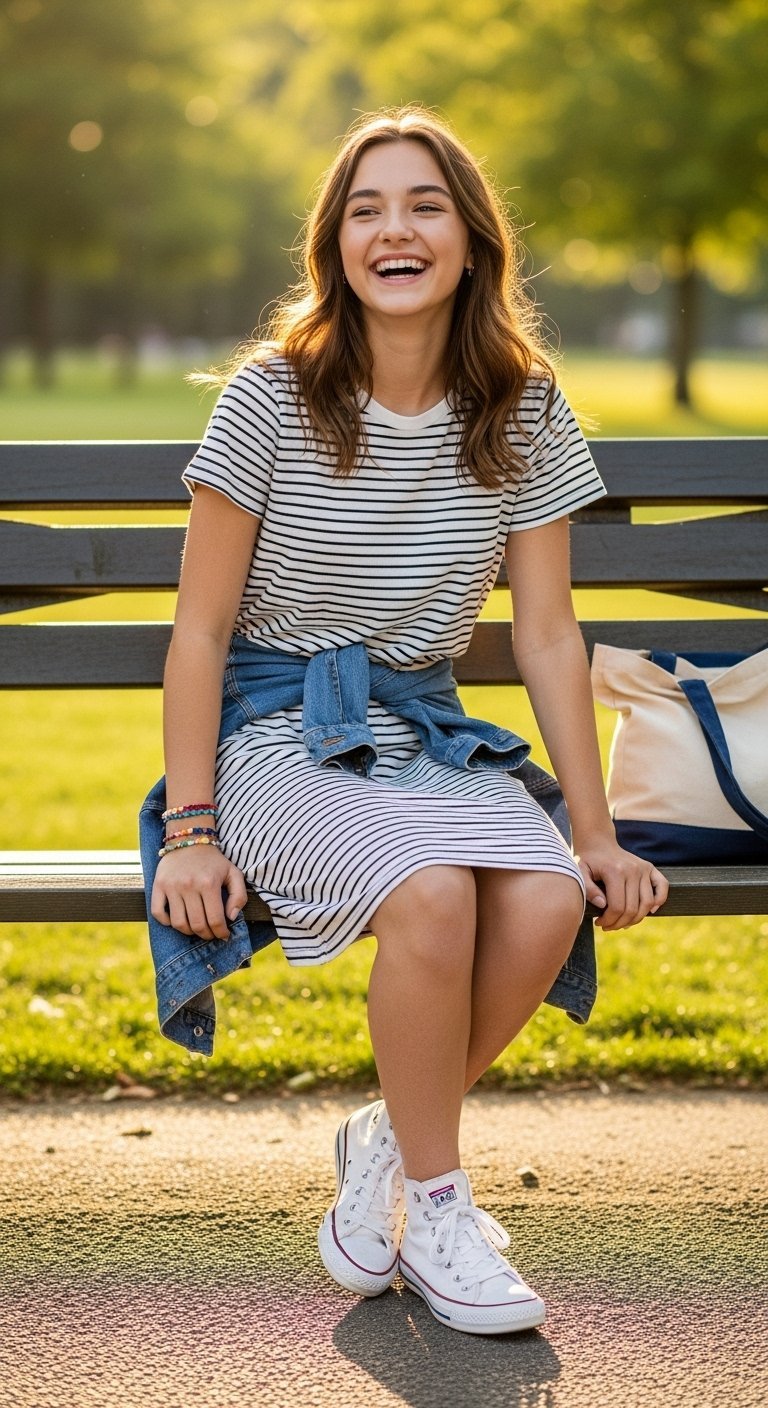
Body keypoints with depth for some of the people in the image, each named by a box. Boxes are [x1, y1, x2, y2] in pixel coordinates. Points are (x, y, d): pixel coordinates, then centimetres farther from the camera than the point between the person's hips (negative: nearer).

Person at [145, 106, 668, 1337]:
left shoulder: (523, 412, 1)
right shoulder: (274, 397, -8)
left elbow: (548, 635, 4)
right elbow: (201, 629, -5)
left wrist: (595, 832, 0)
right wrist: (191, 830, -12)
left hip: (425, 726, 4)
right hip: (275, 726, -3)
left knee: (548, 900, -27)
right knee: (432, 891, -33)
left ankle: (387, 1143, -2)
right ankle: (434, 1206, -11)